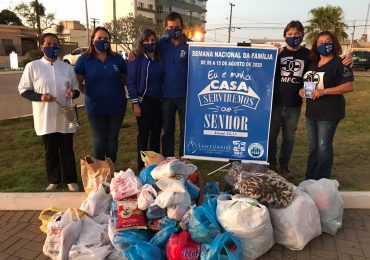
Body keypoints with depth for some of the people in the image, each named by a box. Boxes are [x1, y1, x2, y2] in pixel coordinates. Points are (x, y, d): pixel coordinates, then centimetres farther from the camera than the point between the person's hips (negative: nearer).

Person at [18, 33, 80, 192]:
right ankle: (54, 180, 28)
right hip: (45, 118, -1)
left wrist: (73, 93, -15)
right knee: (50, 151, 11)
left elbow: (76, 89, 10)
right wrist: (40, 97, -18)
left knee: (67, 149, 9)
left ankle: (70, 180, 22)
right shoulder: (32, 67, -2)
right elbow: (23, 90, 0)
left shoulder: (67, 68, 4)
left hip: (65, 116, 1)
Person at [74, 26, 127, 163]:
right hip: (95, 107, -1)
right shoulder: (84, 59, -4)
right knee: (99, 140, 11)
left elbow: (125, 78, 12)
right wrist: (89, 92, -7)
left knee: (112, 138, 13)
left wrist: (117, 90, 0)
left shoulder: (117, 58, 1)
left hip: (117, 106, 2)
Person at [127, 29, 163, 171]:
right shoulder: (137, 58, -6)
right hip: (144, 101, -5)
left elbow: (162, 79, 13)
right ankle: (142, 165, 15)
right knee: (144, 133, 2)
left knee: (156, 132, 11)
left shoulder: (159, 58, 10)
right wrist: (135, 103, -14)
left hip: (158, 101, 5)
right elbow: (131, 82, -9)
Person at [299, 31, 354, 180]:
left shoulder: (339, 63, -9)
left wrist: (324, 91, -23)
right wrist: (302, 90, 2)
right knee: (312, 145, 14)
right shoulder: (313, 63, 12)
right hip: (311, 111, 7)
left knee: (324, 146, -2)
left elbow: (349, 86, -17)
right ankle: (309, 178, 27)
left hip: (329, 112, -7)